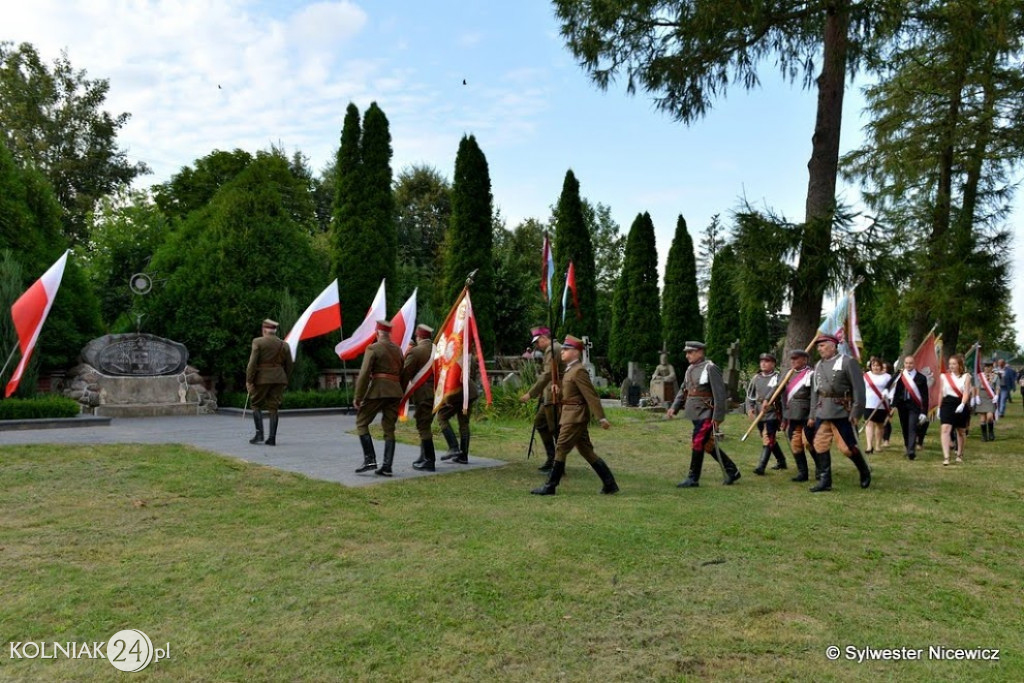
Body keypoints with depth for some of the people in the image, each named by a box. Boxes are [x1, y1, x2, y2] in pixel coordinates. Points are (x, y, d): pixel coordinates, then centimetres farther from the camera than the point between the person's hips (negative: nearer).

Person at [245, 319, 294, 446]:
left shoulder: (258, 342, -5)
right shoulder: (284, 344, 7)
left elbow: (252, 362, -11)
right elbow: (289, 366, 11)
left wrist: (248, 380, -6)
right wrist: (285, 381, 21)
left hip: (262, 378, -3)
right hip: (279, 379, 4)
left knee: (256, 404, 11)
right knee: (273, 408, 7)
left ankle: (259, 434, 0)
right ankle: (272, 438, 3)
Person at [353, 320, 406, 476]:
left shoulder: (373, 348, -5)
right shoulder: (398, 350, 15)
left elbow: (364, 374, -11)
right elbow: (403, 374, 18)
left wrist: (358, 397, -8)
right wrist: (401, 396, 23)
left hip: (377, 390, -6)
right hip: (395, 391, 6)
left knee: (361, 423, 6)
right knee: (389, 428, 8)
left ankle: (370, 459, -4)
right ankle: (387, 467, 4)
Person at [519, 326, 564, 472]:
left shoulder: (552, 349, -15)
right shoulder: (552, 349, 17)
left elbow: (547, 375, -23)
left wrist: (530, 394, -22)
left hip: (554, 396, -11)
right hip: (550, 396, 11)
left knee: (555, 429, -5)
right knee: (539, 422, 17)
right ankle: (551, 458, 21)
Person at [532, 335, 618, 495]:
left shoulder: (578, 371, -15)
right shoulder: (570, 370, 15)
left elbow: (592, 396, -19)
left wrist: (601, 418, -20)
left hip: (575, 417, -10)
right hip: (571, 416, 10)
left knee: (561, 450, -4)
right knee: (586, 451, 11)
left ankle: (550, 487, 4)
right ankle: (610, 484, 15)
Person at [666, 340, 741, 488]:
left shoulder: (710, 369, -14)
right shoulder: (690, 369, 11)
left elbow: (720, 394, -16)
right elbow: (683, 390, 18)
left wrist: (718, 417, -18)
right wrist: (674, 407, 5)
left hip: (706, 414, -9)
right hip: (695, 414, 9)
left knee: (697, 444, -7)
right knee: (708, 445, 14)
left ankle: (693, 478, 5)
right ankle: (732, 471, 27)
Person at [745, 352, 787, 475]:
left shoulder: (777, 376, -5)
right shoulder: (756, 378, 10)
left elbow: (775, 388, -24)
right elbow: (750, 394, 12)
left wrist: (767, 399, -38)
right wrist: (749, 408, -3)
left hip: (772, 413, -6)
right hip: (759, 414, 6)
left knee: (768, 440, -11)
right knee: (770, 440, 18)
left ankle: (761, 467, -14)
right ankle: (781, 461, 35)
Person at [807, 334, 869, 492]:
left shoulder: (847, 362, -7)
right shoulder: (818, 365, 12)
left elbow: (858, 388, -10)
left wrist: (856, 413, -14)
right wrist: (812, 415, 15)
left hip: (841, 412, -6)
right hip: (822, 412, 6)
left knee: (847, 446, -2)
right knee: (820, 446, 4)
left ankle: (865, 472, 23)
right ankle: (825, 480, 13)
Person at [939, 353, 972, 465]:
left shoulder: (966, 376, 0)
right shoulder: (944, 376, 5)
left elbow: (966, 392, -11)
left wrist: (962, 405, -26)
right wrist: (939, 408, 12)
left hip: (961, 405, 0)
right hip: (947, 404, 0)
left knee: (961, 431, 15)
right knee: (946, 429, -16)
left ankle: (959, 454, 34)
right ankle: (946, 457, -21)